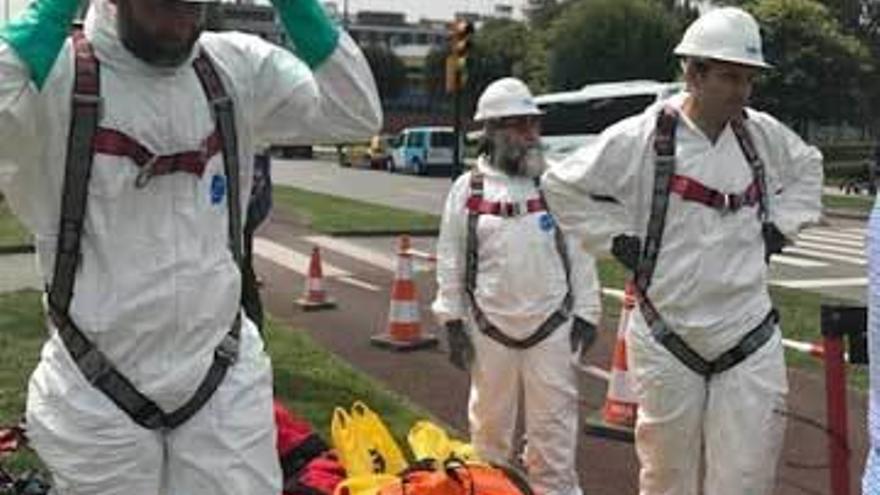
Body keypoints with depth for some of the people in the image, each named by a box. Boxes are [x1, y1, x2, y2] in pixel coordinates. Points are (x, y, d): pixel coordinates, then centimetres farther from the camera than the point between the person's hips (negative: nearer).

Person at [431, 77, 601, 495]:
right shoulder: (468, 189, 2)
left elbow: (580, 252, 4)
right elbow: (451, 259, 5)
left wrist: (586, 313, 1)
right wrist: (452, 320, 1)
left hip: (552, 323, 0)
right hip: (490, 325, 1)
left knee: (553, 420, 2)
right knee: (490, 417, 14)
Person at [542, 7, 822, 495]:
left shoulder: (764, 134, 2)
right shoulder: (640, 139, -11)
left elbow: (807, 167, 24)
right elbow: (562, 185, -2)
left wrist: (778, 227, 11)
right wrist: (618, 239, -5)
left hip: (750, 333, 3)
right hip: (668, 339, -3)